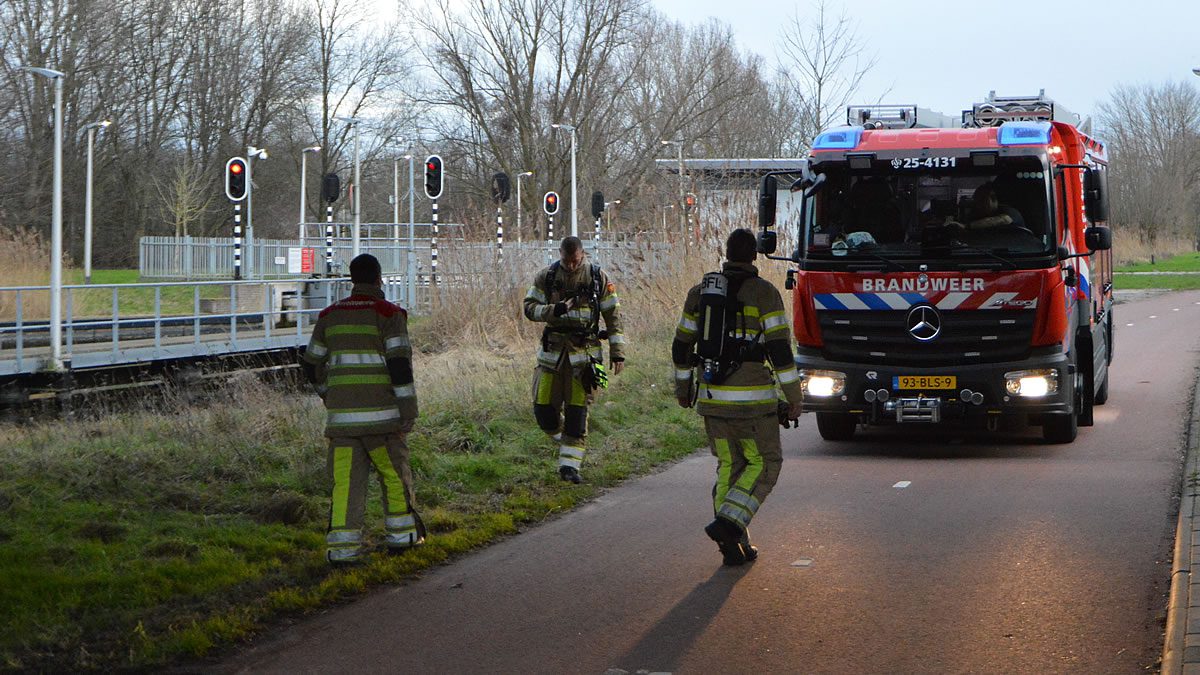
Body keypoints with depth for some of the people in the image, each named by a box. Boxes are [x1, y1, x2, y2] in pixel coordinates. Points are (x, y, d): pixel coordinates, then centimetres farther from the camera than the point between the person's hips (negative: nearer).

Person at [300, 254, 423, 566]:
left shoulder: (329, 315, 10)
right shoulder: (389, 314, -5)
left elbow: (313, 366, 16)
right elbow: (400, 363, -12)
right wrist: (409, 409, -8)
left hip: (340, 413, 4)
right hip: (380, 412, -3)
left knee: (345, 479, 2)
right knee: (394, 472, 12)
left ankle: (342, 547, -4)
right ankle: (402, 534, 23)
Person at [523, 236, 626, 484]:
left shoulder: (599, 278, 0)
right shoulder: (546, 277, 3)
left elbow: (613, 315, 3)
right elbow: (529, 308, 2)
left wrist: (618, 352, -1)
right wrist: (554, 310, -18)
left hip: (584, 351, -2)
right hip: (553, 349, 2)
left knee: (577, 411, -5)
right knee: (544, 409, 0)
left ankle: (569, 465, 0)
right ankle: (567, 443, 28)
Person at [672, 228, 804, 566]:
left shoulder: (700, 291, 8)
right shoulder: (764, 293, -7)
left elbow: (682, 346, 13)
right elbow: (779, 349, -12)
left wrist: (683, 386, 28)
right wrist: (794, 397, -6)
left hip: (711, 397, 5)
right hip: (752, 399, -5)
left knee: (729, 466, 14)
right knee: (764, 463, 8)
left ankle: (734, 545, 10)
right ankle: (727, 523, -11)